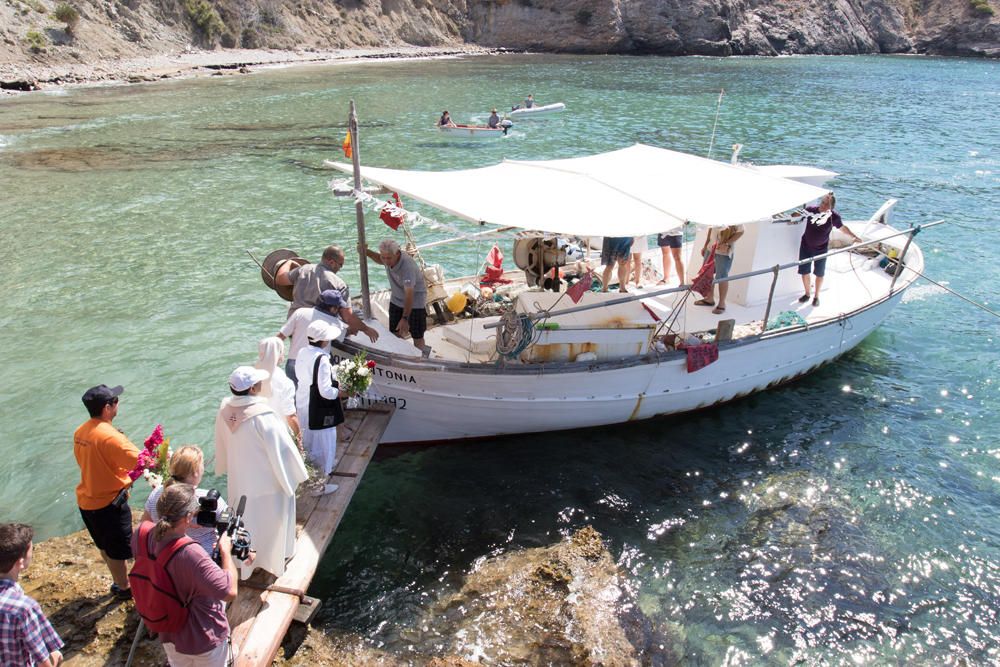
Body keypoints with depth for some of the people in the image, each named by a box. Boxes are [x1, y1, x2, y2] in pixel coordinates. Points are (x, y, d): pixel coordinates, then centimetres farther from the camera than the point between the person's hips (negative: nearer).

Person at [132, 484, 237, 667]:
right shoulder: (190, 554, -42)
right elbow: (230, 592, -34)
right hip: (204, 642, -6)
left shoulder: (142, 533, -20)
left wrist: (185, 527, -4)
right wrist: (226, 550, -22)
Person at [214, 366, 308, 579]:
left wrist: (226, 466, 21)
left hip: (239, 478, 6)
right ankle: (274, 559, 37)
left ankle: (244, 560, 43)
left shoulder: (224, 410, -13)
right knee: (271, 518, 18)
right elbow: (281, 448, -22)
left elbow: (221, 445, 4)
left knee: (244, 517, 24)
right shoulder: (263, 416, -32)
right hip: (266, 480, -5)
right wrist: (295, 475, -8)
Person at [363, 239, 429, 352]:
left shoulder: (407, 266, -37)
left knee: (417, 338, 1)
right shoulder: (388, 258, -15)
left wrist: (405, 318, -39)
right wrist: (367, 252, -3)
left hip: (415, 302, -7)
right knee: (395, 334, 12)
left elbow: (409, 295, -37)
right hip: (396, 300, 7)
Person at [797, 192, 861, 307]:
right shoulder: (810, 210, -14)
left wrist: (854, 236, 4)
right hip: (806, 246, 1)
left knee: (819, 274, 10)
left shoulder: (834, 216, -14)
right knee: (804, 271, 8)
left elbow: (843, 227, 4)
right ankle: (807, 294, 30)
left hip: (821, 249, -1)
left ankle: (816, 296, 30)